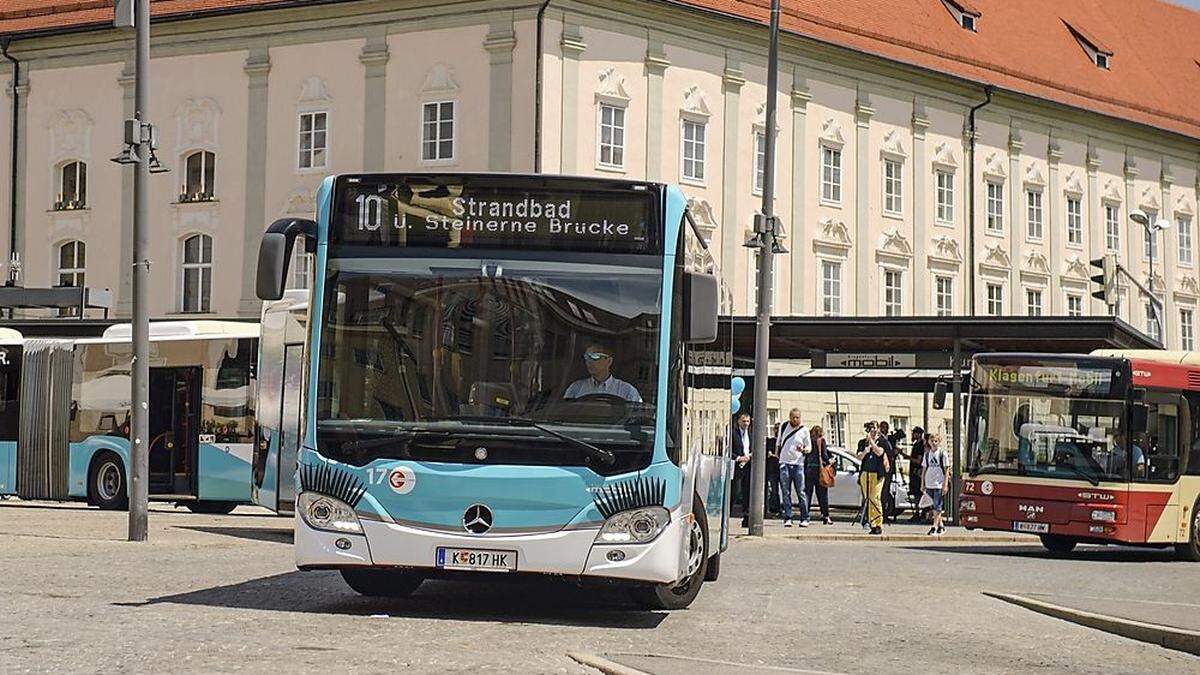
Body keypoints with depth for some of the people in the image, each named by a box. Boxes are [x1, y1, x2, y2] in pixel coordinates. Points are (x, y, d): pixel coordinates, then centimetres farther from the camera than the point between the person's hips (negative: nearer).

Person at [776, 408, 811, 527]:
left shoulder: (804, 430, 0)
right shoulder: (783, 426, 7)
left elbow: (809, 447, 3)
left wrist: (803, 450, -18)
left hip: (798, 464, -2)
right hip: (784, 463, 2)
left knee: (801, 492, -4)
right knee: (785, 493, 1)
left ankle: (804, 519, -1)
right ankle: (787, 518, 3)